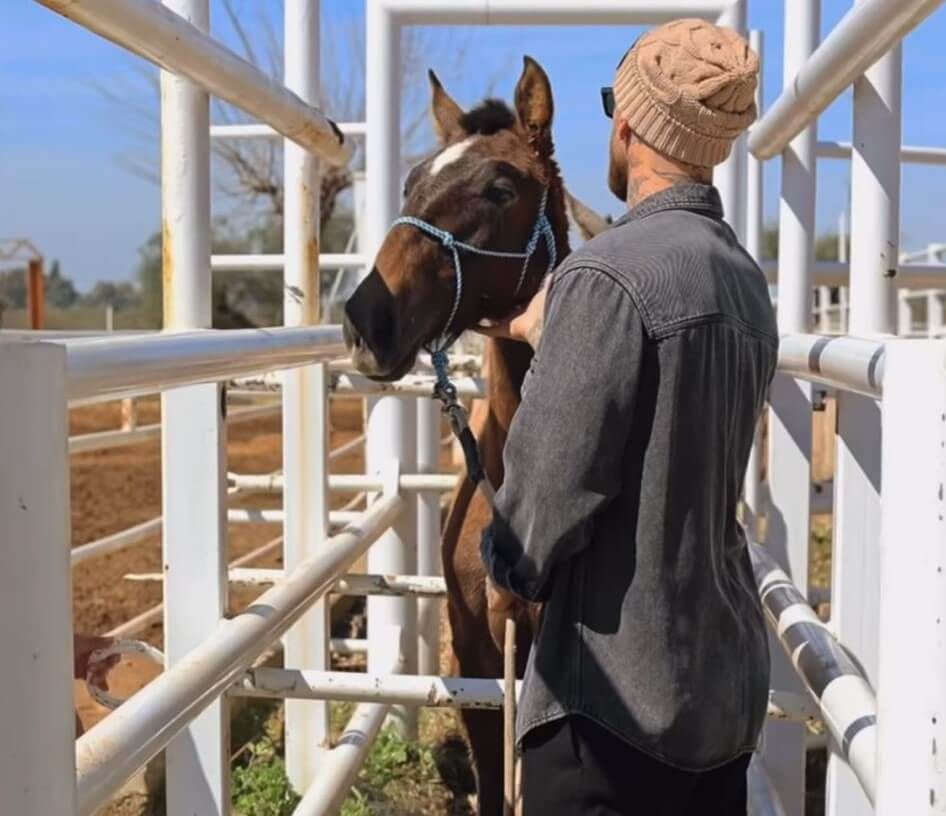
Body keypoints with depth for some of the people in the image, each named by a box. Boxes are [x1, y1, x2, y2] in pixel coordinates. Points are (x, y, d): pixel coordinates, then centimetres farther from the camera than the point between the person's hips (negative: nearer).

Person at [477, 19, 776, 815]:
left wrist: (511, 563, 2)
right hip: (728, 681, 8)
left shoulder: (610, 272, -19)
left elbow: (554, 478, -19)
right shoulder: (748, 280, 7)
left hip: (620, 687, -8)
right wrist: (551, 337, 25)